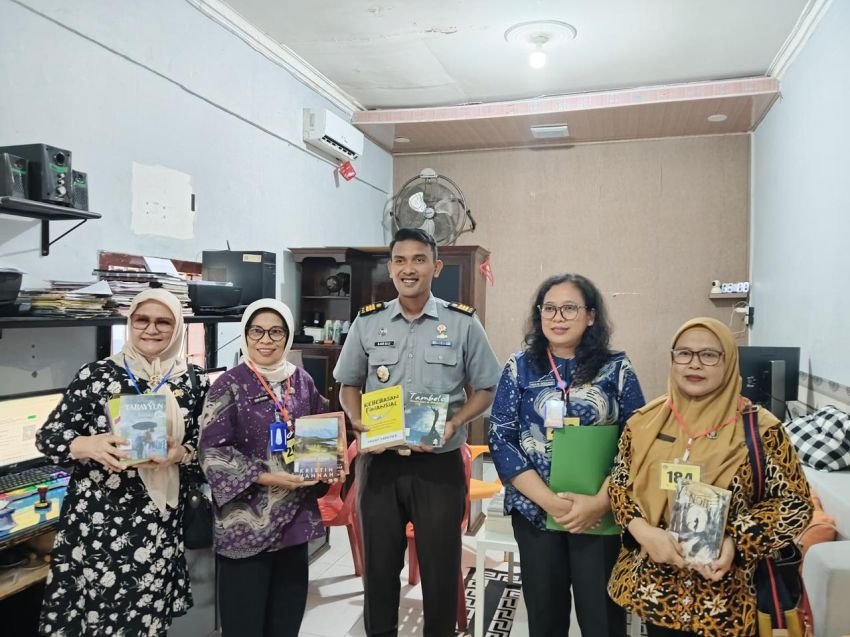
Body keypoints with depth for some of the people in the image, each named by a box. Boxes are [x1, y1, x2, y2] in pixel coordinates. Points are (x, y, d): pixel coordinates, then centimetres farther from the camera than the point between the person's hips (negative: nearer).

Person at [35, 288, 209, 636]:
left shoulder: (195, 381, 1)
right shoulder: (96, 374, -2)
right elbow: (47, 437, -1)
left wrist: (182, 453, -16)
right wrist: (87, 445, -20)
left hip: (159, 528, 1)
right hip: (93, 520, 0)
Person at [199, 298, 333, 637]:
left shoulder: (301, 381, 6)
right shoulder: (229, 385, -7)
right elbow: (213, 452, -12)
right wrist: (265, 476, -20)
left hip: (296, 515, 5)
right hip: (246, 521, -4)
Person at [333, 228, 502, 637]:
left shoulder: (463, 323, -3)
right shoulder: (367, 322, 3)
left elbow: (486, 389, 3)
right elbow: (348, 385, 12)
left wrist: (454, 423, -14)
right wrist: (359, 421, -8)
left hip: (440, 464, -2)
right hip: (379, 463, 2)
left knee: (440, 568, 11)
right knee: (378, 566, 15)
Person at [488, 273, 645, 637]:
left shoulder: (616, 368, 1)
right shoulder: (519, 368, 2)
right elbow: (500, 441, -3)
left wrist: (600, 501, -14)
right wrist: (549, 500, -13)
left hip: (601, 514, -1)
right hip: (535, 511, 1)